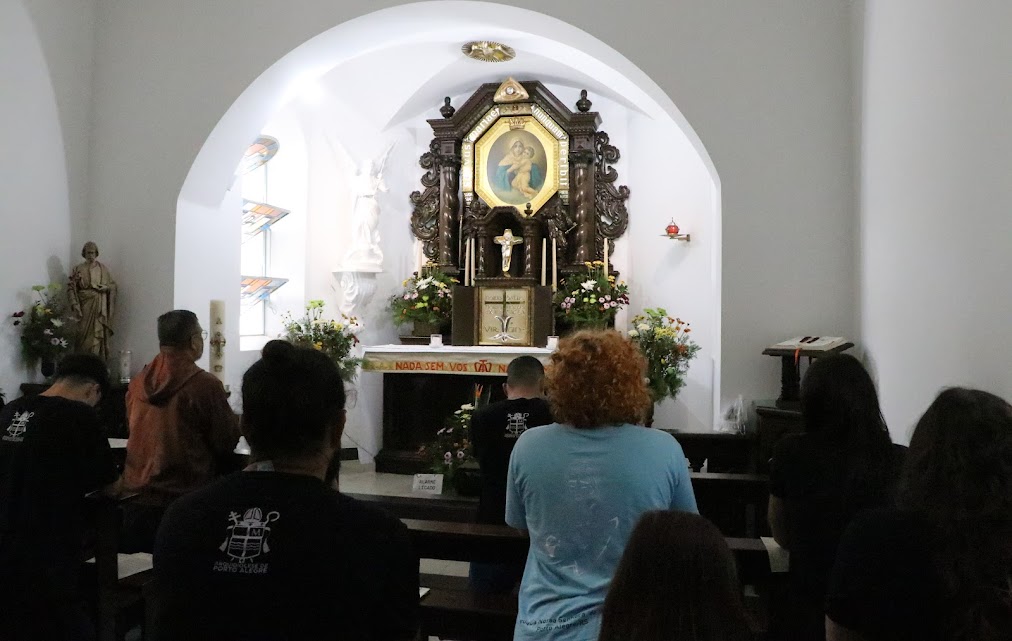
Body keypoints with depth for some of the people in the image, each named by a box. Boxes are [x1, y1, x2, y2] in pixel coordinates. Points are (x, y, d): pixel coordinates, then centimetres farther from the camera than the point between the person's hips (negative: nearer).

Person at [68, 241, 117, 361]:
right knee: (84, 336, -2)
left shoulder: (103, 269, 10)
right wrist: (75, 304, -11)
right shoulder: (78, 269, 5)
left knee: (99, 335, -1)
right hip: (84, 308, -1)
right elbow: (71, 288, 0)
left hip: (100, 309, 1)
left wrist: (105, 287, -11)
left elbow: (113, 285, 11)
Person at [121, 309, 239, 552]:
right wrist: (235, 420, 13)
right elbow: (228, 442, -8)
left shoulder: (138, 383, 2)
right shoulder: (205, 385, -17)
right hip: (186, 503, -5)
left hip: (137, 500, 6)